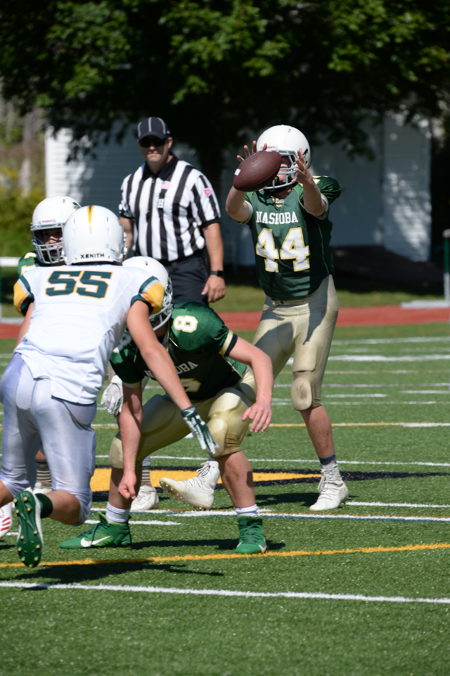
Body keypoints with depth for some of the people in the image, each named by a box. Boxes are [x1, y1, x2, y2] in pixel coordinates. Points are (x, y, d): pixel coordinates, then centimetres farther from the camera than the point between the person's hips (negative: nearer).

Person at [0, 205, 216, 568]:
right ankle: (38, 505, -27)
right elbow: (150, 348, 4)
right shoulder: (129, 285, 17)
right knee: (73, 505, 6)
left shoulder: (40, 281, 25)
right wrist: (188, 410, 0)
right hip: (70, 392, -3)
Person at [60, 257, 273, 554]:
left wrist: (264, 401, -52)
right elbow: (131, 409, -12)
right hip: (185, 397, 6)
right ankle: (114, 527, 27)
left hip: (232, 388, -6)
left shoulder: (190, 326, -40)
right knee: (123, 447, 2)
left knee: (222, 436, -35)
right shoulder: (125, 346, -21)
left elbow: (259, 357, -35)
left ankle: (251, 529, -21)